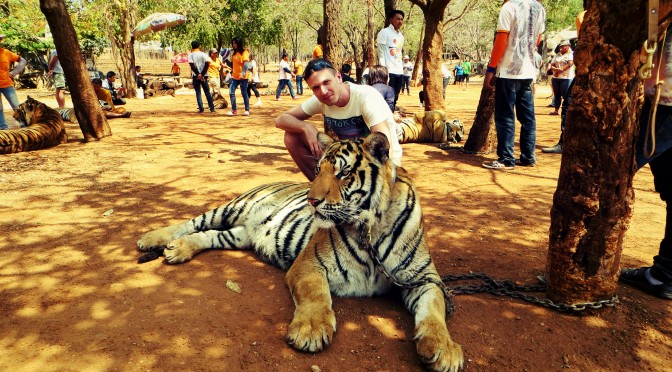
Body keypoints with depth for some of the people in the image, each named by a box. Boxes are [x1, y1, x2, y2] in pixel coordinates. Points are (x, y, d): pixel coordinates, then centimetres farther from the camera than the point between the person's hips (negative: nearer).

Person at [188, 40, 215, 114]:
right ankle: (212, 109, 3)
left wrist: (198, 74, -13)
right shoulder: (204, 54, 3)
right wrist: (202, 74, -9)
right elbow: (207, 64, -8)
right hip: (204, 76, 1)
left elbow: (192, 65, -13)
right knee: (207, 92, 7)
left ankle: (201, 109, 0)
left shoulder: (190, 55, -1)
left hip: (195, 76, -1)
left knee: (198, 93, 4)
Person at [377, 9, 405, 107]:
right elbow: (381, 54, -8)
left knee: (394, 98, 7)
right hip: (389, 72, -7)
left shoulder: (401, 36, 20)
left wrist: (402, 67, 14)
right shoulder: (384, 32, -2)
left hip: (400, 73, 7)